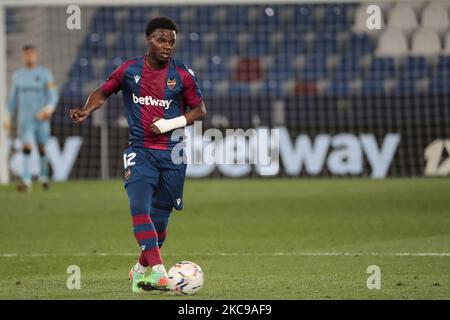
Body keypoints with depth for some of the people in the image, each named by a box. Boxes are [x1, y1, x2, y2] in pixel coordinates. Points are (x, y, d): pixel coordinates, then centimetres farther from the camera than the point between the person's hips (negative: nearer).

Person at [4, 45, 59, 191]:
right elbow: (12, 98, 15)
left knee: (42, 148, 9)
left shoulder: (45, 74, -2)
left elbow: (53, 96, -6)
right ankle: (26, 180, -21)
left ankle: (43, 176, 32)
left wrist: (49, 108, -26)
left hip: (41, 117, -1)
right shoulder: (17, 75, 7)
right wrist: (8, 117, 9)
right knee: (26, 146, -14)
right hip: (24, 118, 1)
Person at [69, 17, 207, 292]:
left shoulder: (183, 74, -2)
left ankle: (142, 270, 27)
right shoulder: (129, 70, 0)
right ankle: (158, 272, -28)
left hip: (172, 153, 1)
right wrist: (87, 110, -6)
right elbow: (103, 92, 13)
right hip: (140, 150, -1)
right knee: (139, 206, -21)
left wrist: (171, 124, -9)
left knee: (160, 215, 6)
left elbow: (199, 110, 5)